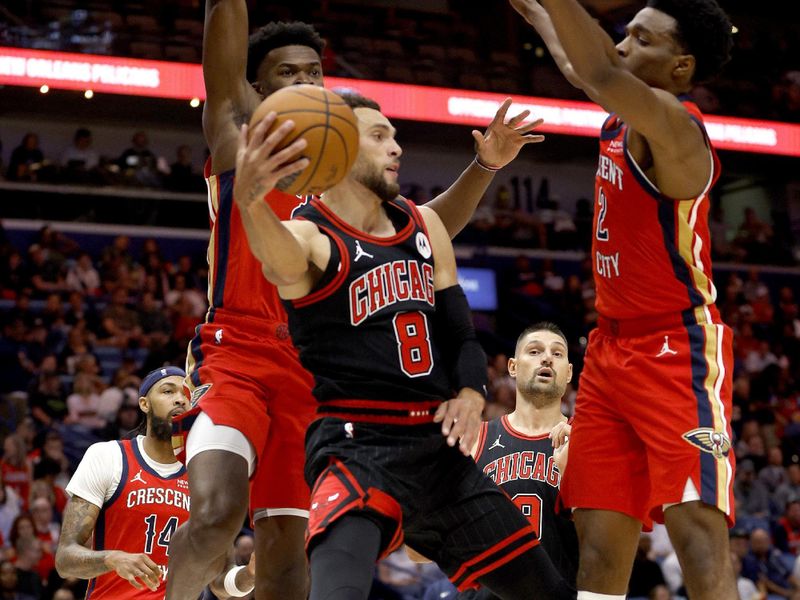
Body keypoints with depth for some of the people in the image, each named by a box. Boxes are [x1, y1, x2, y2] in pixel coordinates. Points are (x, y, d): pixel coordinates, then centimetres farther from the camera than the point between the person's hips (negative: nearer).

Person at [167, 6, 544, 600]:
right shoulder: (239, 131, 8)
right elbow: (225, 39, -1)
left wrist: (484, 166, -1)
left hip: (310, 373, 4)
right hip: (234, 358, -4)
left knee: (286, 539, 4)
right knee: (217, 515, -25)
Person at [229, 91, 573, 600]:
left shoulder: (423, 224, 14)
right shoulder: (309, 236, -7)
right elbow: (283, 260, -33)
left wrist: (471, 394, -6)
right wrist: (250, 200, -57)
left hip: (439, 445, 7)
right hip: (357, 448, -7)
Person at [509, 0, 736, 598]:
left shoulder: (672, 126, -16)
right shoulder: (627, 113, 11)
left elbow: (602, 73, -36)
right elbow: (579, 68, 34)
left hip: (677, 351, -9)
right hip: (612, 348, 9)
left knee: (699, 533, -19)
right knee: (600, 546, 3)